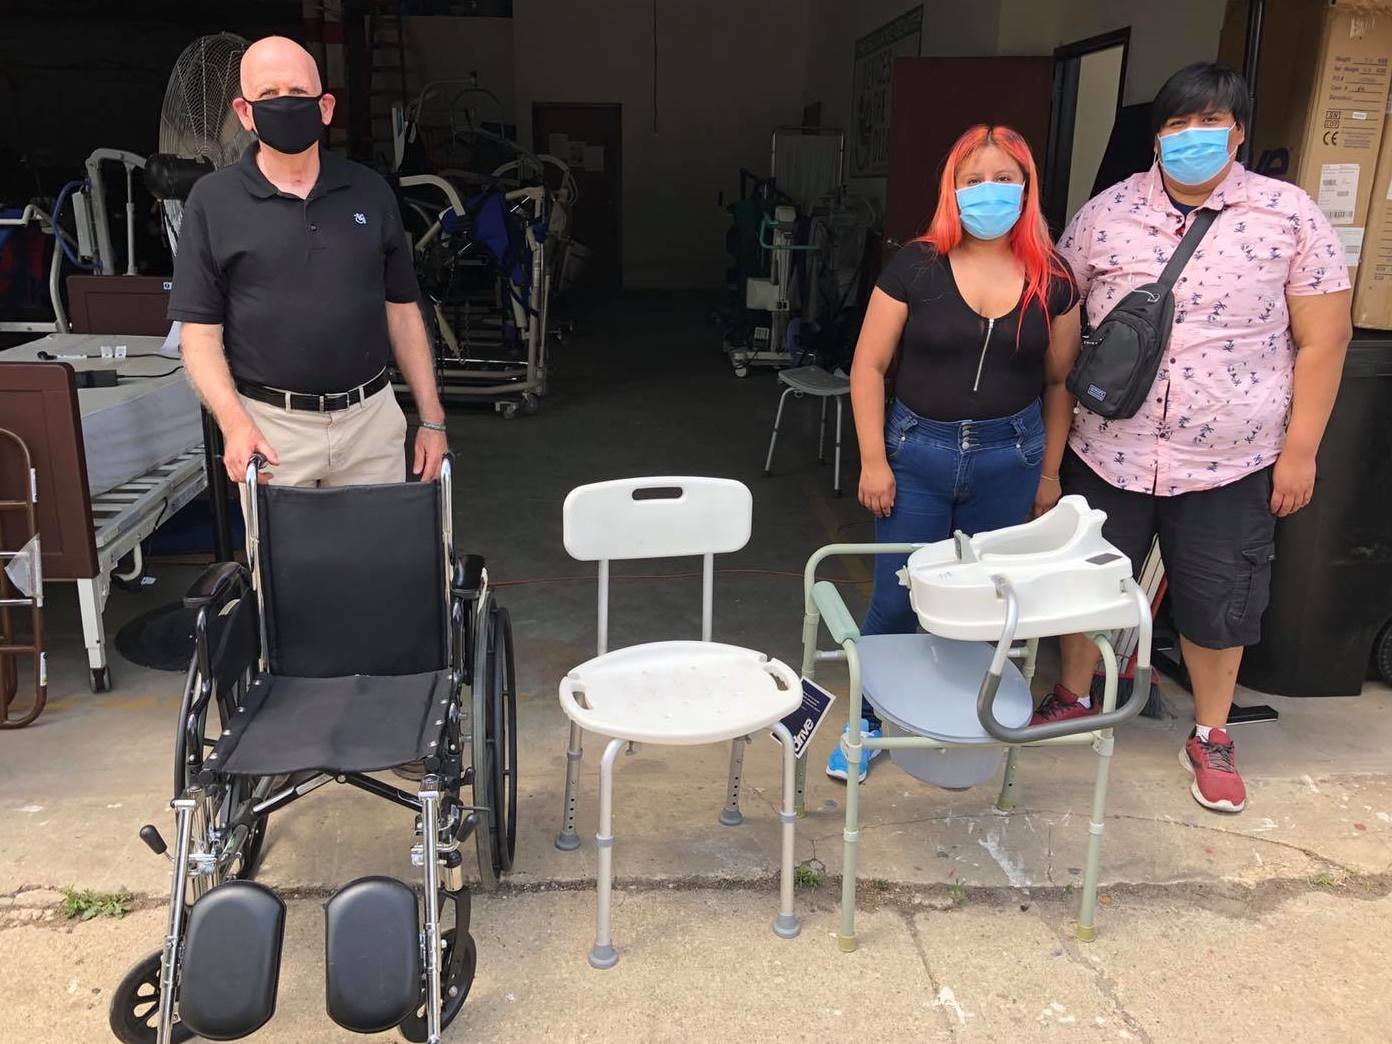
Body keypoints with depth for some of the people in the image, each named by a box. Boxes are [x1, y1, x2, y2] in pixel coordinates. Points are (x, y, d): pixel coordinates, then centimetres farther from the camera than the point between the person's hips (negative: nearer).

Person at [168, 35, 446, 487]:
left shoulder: (370, 191, 7)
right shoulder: (212, 200, 0)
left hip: (372, 417, 2)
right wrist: (234, 423, -17)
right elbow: (200, 331, -1)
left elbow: (402, 311, 9)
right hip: (270, 424, -2)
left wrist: (432, 420, 4)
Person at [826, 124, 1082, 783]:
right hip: (917, 454, -2)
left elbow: (1059, 382, 9)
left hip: (1008, 460, 2)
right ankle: (868, 723, 25)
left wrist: (1048, 471, 10)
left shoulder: (1052, 281, 1)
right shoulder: (916, 267, -6)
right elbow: (868, 366, -4)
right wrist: (873, 459, -8)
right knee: (896, 599, 4)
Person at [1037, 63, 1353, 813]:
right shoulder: (1105, 213, -1)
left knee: (1217, 604, 11)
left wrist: (1300, 450, -4)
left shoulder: (1289, 216, -4)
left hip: (1229, 464, -1)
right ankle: (1072, 699, 39)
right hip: (1109, 452, 1)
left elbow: (1322, 339, -1)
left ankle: (1211, 738, 34)